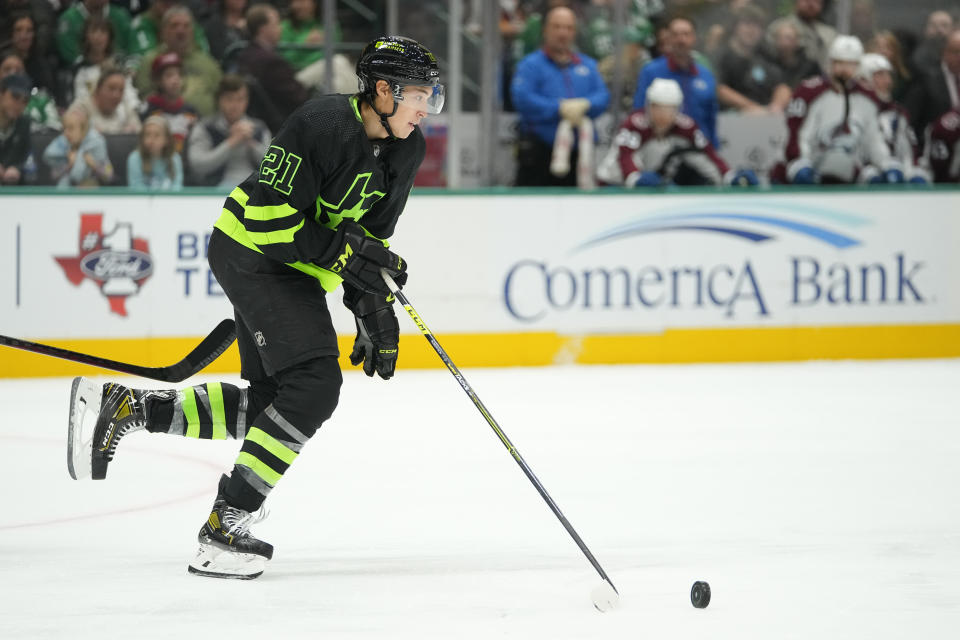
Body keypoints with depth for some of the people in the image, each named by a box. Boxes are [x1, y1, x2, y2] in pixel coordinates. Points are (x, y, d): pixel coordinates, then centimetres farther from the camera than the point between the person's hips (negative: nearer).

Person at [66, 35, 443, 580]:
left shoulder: (406, 151, 2)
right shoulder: (323, 126, -24)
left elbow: (372, 233, 11)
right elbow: (272, 215, -25)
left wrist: (376, 311, 4)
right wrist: (340, 253, -28)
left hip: (292, 269, 9)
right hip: (252, 250, -9)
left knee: (269, 401, 9)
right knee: (313, 385, -19)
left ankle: (123, 408, 16)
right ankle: (225, 526, -17)